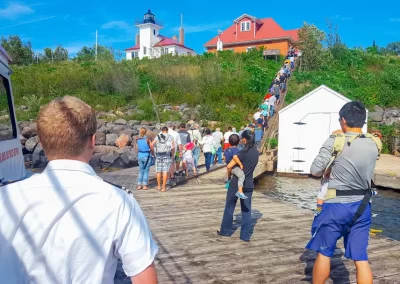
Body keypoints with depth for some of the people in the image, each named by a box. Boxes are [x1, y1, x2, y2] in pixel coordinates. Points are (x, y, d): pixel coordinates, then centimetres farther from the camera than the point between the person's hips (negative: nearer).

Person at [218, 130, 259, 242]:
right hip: (249, 185, 5)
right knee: (246, 210, 9)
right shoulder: (256, 152, 3)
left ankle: (225, 230, 25)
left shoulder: (243, 153, -17)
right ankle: (245, 236, 11)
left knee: (229, 207, 12)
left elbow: (229, 166, -18)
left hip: (236, 183, -5)